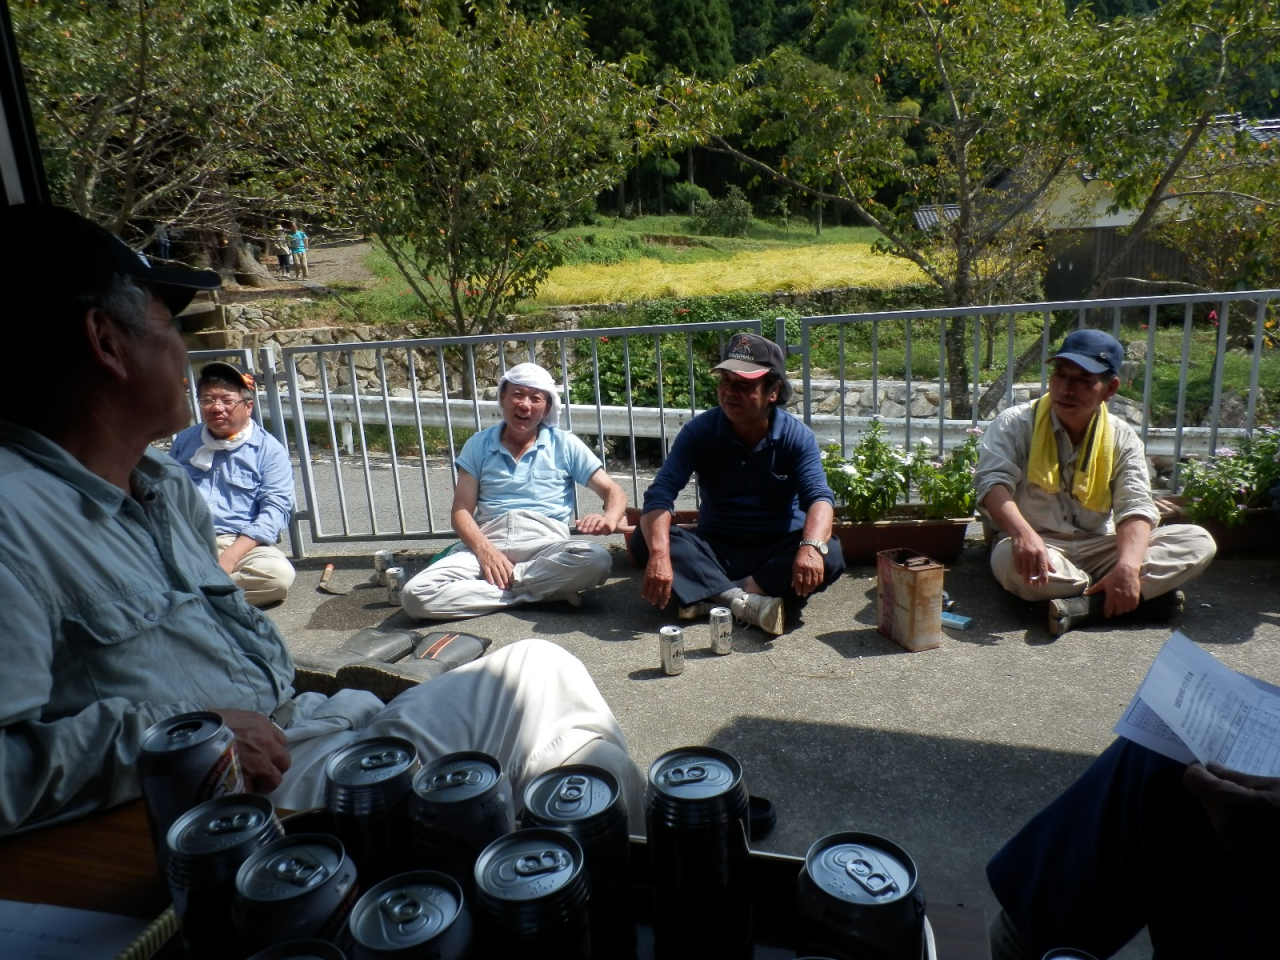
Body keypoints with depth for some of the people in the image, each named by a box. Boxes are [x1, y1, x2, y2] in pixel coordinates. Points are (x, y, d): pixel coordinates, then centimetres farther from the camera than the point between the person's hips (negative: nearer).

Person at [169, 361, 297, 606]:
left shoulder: (269, 450, 4)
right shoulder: (185, 440, 19)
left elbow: (275, 509, -6)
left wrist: (230, 556, -19)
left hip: (241, 543, -1)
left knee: (279, 573, -35)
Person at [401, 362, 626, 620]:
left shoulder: (565, 444, 10)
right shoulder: (478, 445, 13)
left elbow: (613, 492, 8)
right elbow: (462, 511, 7)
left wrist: (609, 519, -17)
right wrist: (484, 550, -15)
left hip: (544, 544, -1)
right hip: (487, 543, 2)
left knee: (597, 560, -34)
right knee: (415, 594, -25)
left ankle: (490, 585, -20)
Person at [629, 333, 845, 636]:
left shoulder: (797, 436, -10)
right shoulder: (700, 430, -10)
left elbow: (819, 497, -23)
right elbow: (660, 493, -21)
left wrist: (812, 546, -46)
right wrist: (659, 554, -40)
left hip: (778, 551, 0)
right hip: (715, 549, 1)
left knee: (829, 555, -31)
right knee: (644, 539, -25)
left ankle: (712, 597, -30)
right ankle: (745, 601, -36)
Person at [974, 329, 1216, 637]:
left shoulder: (1122, 438, 2)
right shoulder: (1016, 424, -5)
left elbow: (1135, 507, -10)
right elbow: (993, 482, -21)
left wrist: (1128, 567, -31)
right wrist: (1024, 533, -42)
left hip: (1099, 548, 3)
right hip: (1039, 547, -3)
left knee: (1199, 543, -14)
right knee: (1008, 558, -38)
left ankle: (1084, 604, -30)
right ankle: (1148, 593, -25)